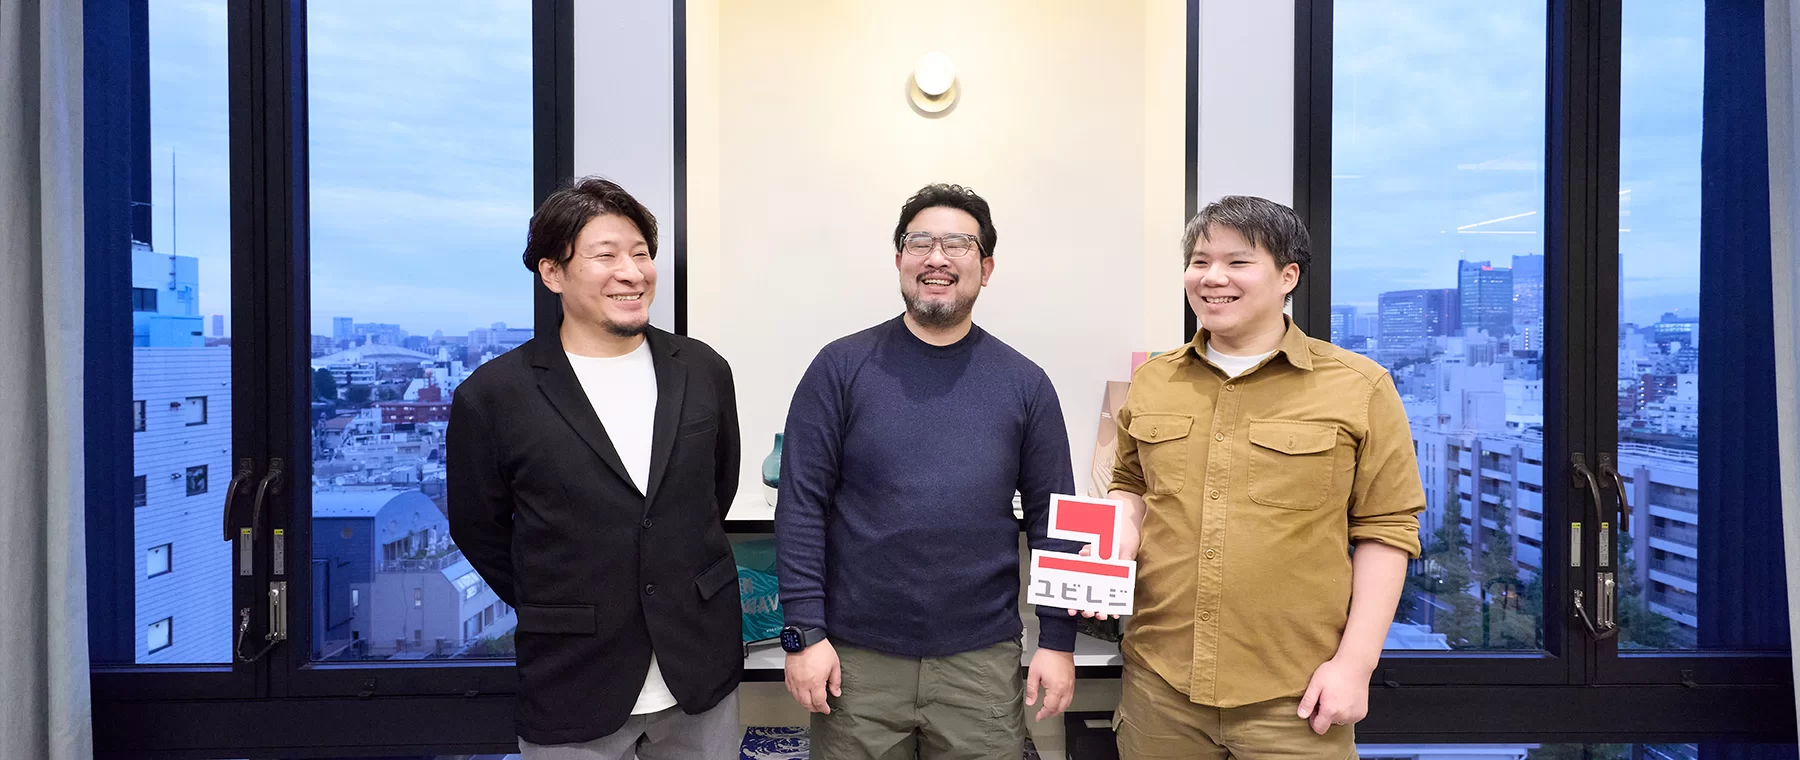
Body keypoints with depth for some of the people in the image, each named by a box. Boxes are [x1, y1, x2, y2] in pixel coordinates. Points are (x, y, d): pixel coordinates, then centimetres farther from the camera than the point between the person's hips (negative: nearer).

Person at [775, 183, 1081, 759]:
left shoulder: (1024, 383, 2)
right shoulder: (841, 368, -3)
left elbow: (1051, 517, 4)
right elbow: (801, 505, -4)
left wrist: (1059, 640, 1)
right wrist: (804, 631, -8)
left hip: (982, 658, 1)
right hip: (857, 657, -1)